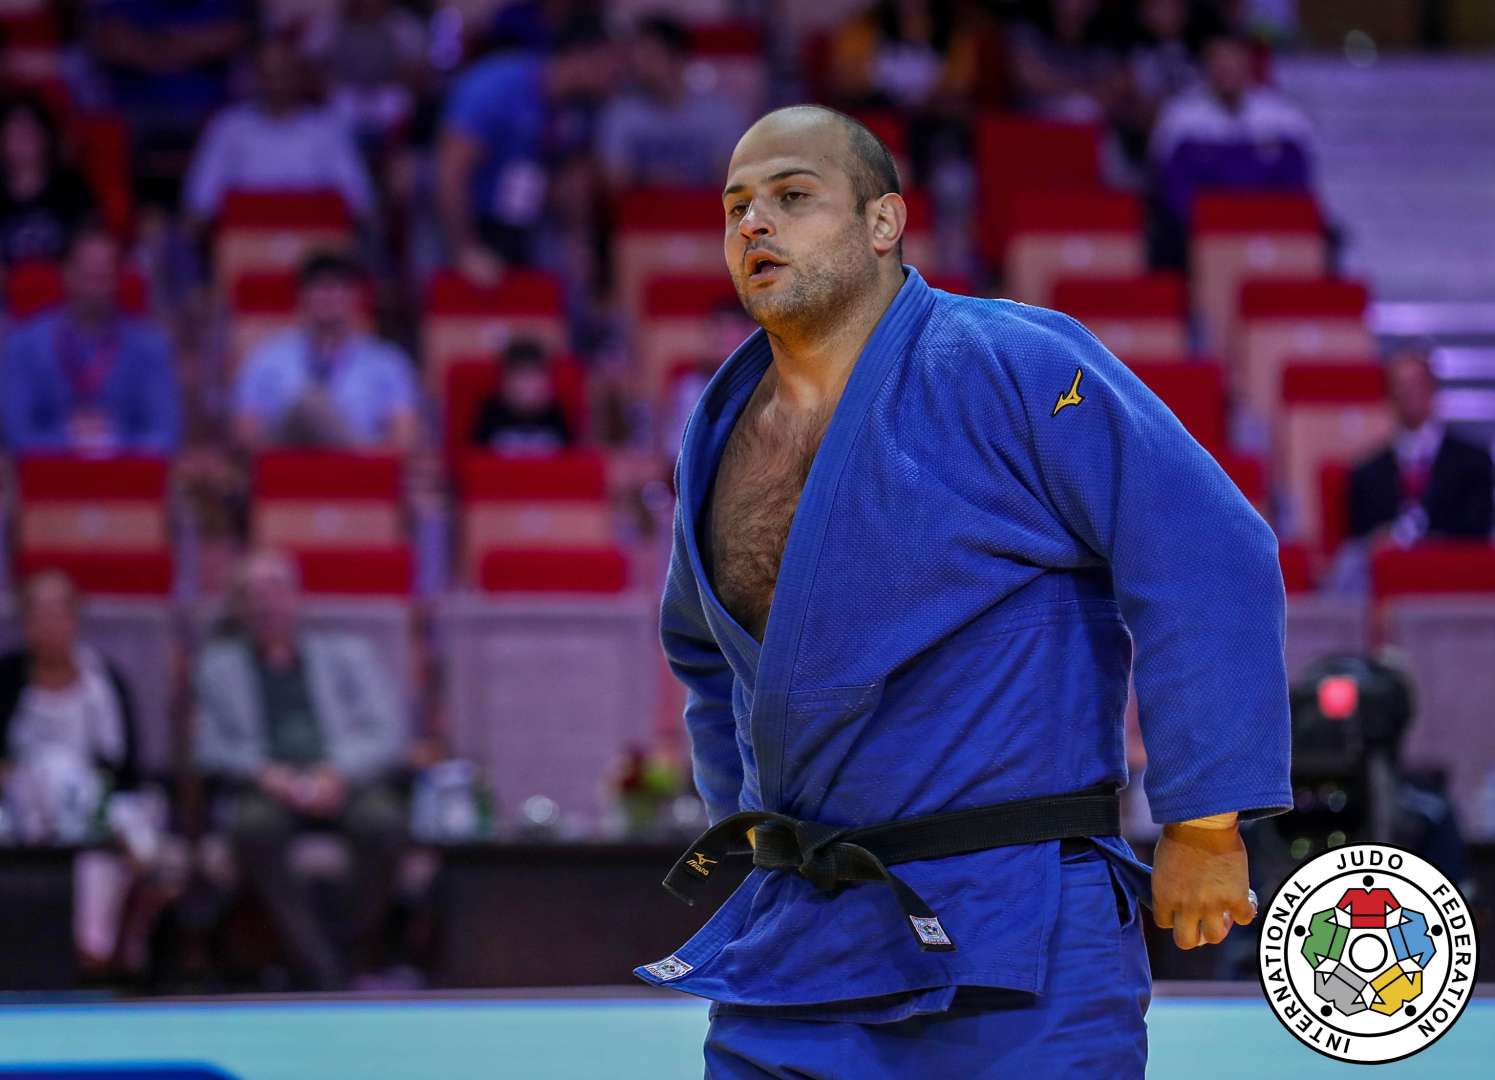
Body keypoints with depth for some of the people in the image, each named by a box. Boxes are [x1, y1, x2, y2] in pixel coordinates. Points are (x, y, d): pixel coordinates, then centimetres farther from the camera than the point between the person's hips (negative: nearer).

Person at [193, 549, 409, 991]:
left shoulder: (347, 653, 19)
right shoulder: (218, 666, 19)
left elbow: (387, 732, 7)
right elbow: (208, 747, 7)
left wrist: (337, 774, -12)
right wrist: (265, 773, -13)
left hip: (344, 784, 1)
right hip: (264, 790, -1)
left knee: (382, 820, -35)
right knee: (255, 826, -38)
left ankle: (361, 953, -24)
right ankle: (327, 975, -40)